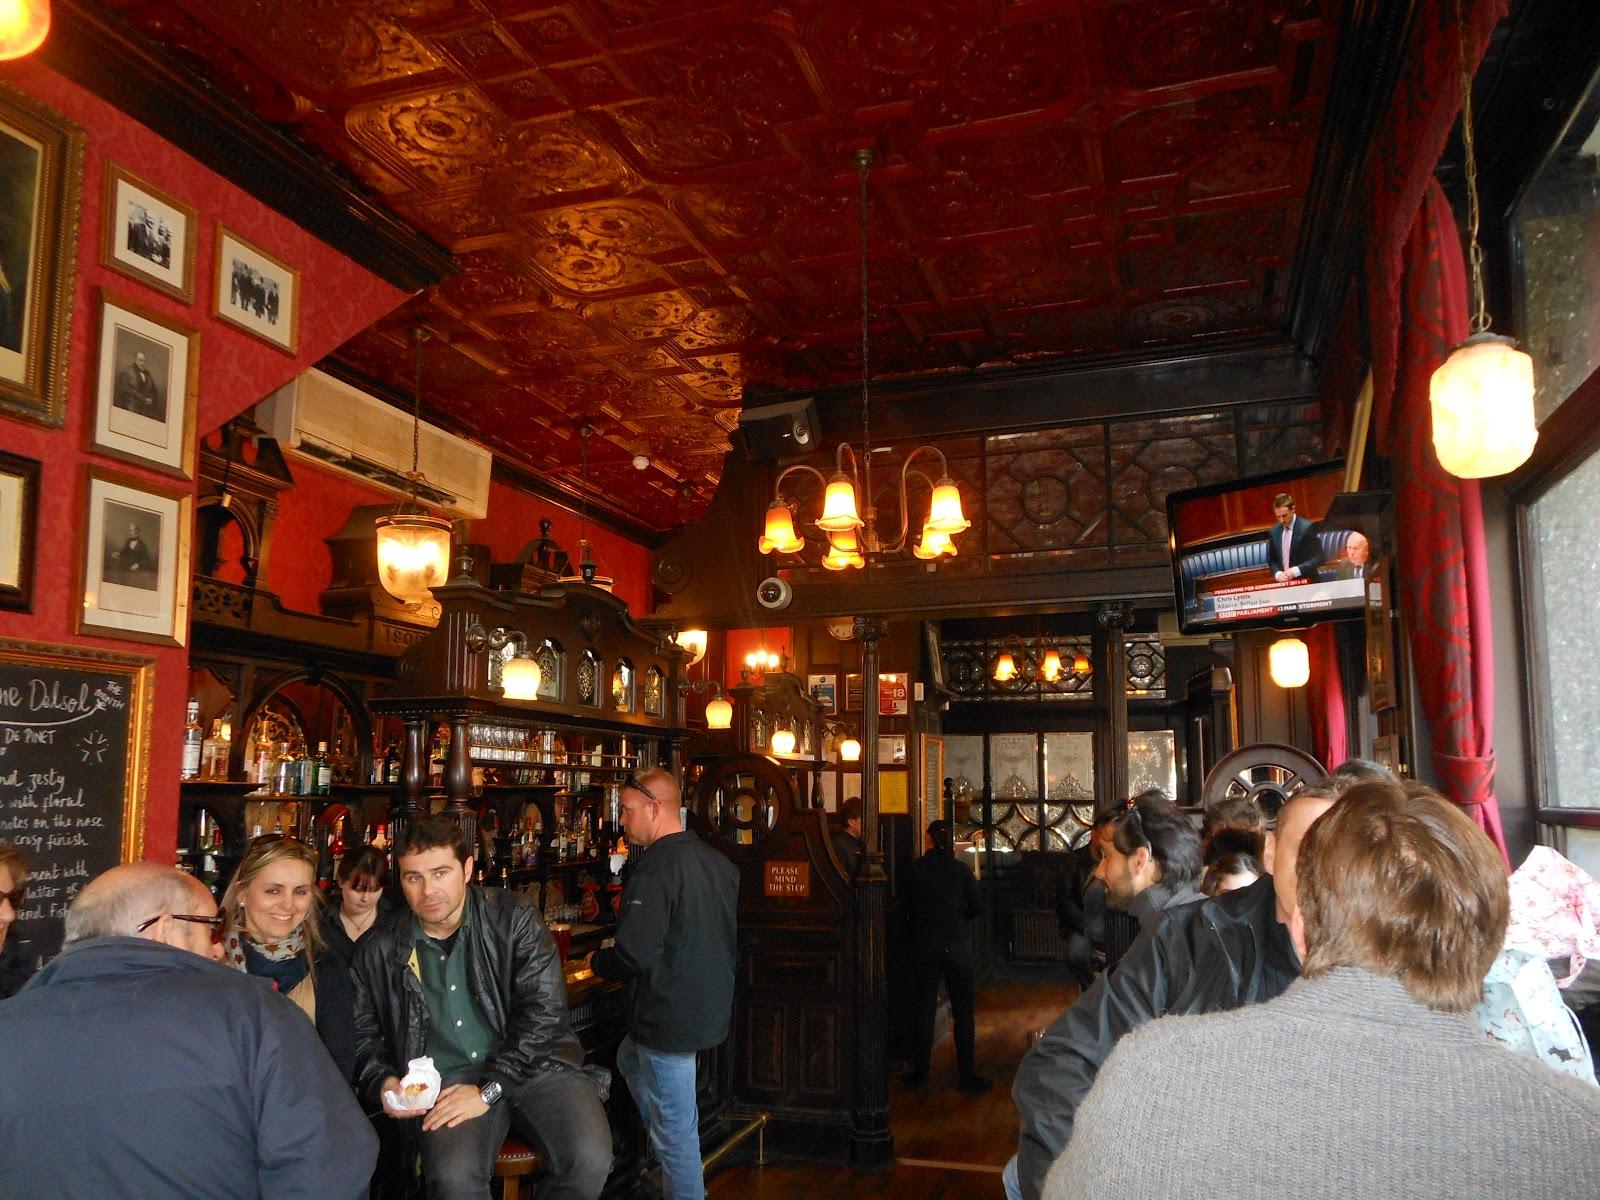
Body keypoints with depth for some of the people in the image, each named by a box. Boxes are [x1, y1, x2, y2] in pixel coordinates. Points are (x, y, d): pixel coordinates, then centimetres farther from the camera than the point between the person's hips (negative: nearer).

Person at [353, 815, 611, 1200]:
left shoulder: (513, 918, -1)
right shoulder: (379, 951, 6)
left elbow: (544, 1011, -7)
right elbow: (359, 1033, 18)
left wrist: (488, 1090, -15)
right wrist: (382, 1081, -4)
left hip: (534, 1065, 0)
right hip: (446, 1083, 1)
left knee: (589, 1160, -26)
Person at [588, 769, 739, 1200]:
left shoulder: (654, 869, -23)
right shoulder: (718, 862, 4)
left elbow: (634, 956, -28)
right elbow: (728, 936, 17)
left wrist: (596, 962, -6)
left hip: (670, 1019, -9)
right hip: (712, 1008, 10)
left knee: (675, 1129, 4)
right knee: (629, 1058, 31)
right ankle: (665, 1152, 37)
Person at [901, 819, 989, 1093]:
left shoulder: (915, 869, -4)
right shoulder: (961, 870, -5)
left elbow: (906, 907, 2)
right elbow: (976, 908, -1)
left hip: (924, 945, 1)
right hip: (956, 945, -1)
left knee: (925, 1009, 10)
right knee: (963, 1012, 5)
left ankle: (920, 1072, 16)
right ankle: (967, 1076, 7)